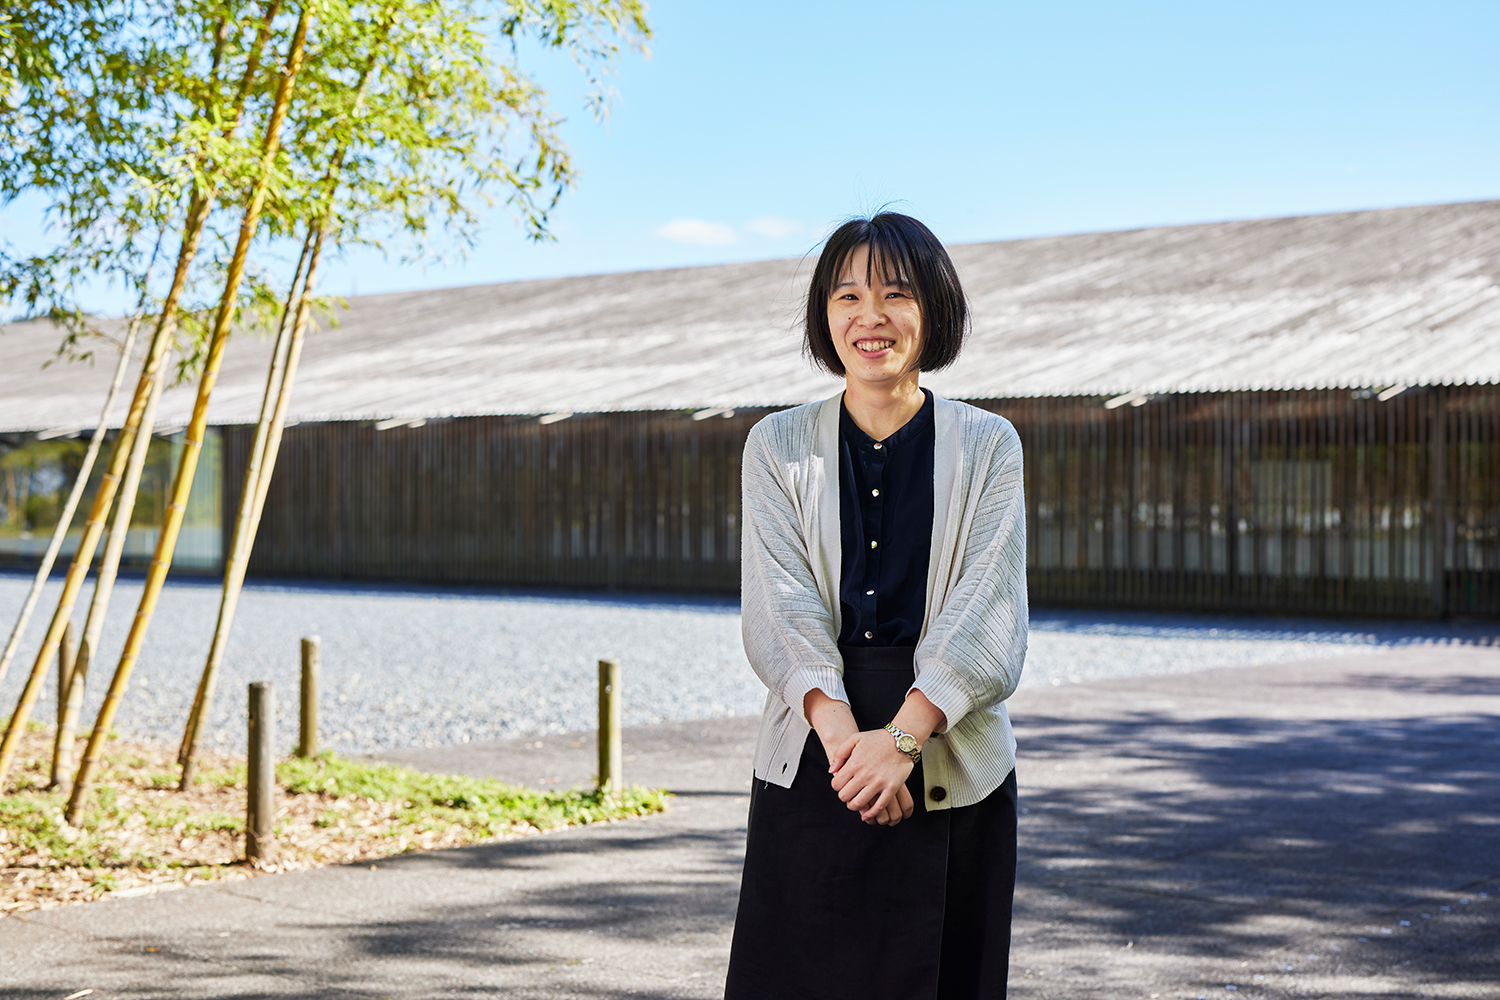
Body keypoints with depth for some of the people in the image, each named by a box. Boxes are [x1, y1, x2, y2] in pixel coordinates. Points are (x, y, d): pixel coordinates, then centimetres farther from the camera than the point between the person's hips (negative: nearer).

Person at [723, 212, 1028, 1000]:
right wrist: (840, 729, -20)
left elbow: (987, 618, -5)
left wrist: (903, 737, -19)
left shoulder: (988, 446, 5)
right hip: (811, 767, 1)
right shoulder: (778, 446, 8)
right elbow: (779, 607, -3)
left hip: (954, 771, 0)